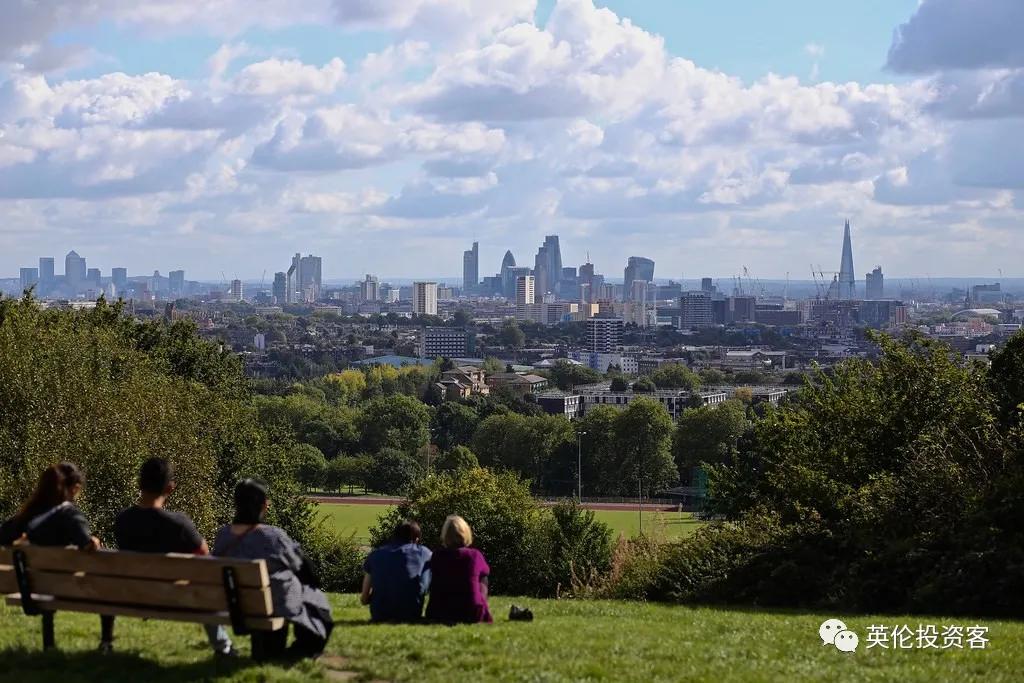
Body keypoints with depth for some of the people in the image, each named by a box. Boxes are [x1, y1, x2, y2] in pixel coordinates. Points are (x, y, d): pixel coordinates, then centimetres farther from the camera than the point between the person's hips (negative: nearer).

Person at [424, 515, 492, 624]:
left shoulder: (437, 556, -4)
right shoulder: (474, 555, -8)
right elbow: (486, 571, 16)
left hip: (440, 615, 2)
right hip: (472, 614, -2)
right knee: (482, 578, 26)